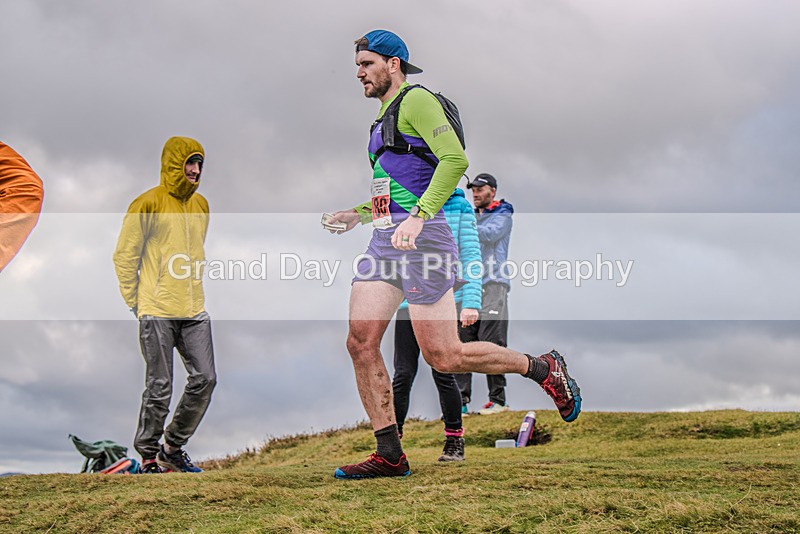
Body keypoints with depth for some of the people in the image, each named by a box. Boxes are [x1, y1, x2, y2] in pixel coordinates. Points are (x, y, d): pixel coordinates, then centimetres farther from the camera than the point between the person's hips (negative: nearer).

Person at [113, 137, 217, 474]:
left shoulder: (200, 205, 14)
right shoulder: (148, 204, -6)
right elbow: (124, 256, -3)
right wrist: (135, 303, -4)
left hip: (194, 311, 6)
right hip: (158, 312, -6)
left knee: (205, 379, 3)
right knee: (159, 387, -3)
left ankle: (173, 448, 19)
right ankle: (147, 456, 13)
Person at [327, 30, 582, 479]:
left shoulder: (416, 101, -4)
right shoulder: (384, 119, 25)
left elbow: (455, 159, -19)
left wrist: (417, 216, -28)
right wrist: (358, 215, 20)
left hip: (422, 239, -9)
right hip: (384, 240, 9)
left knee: (444, 357, -8)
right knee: (361, 344, -4)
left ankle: (544, 368, 12)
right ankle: (390, 455, 1)